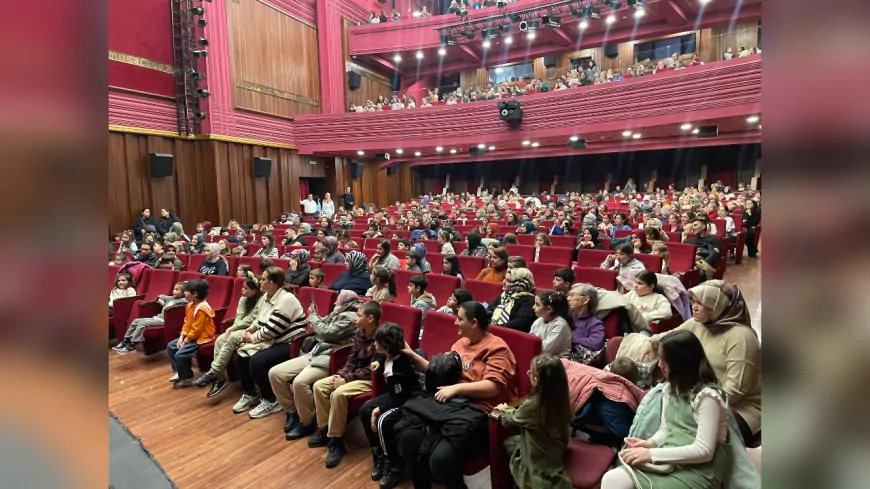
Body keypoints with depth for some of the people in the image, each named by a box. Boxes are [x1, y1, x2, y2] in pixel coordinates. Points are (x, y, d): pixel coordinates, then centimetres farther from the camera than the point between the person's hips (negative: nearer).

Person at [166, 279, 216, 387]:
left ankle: (187, 378, 0)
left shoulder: (201, 309, -26)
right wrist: (181, 337, 1)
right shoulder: (190, 305, 6)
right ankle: (177, 372, 18)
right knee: (170, 346, 12)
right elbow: (186, 323, 11)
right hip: (190, 335, 11)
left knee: (180, 354, -20)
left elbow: (196, 330, -24)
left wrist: (185, 341, -16)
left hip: (202, 337, -11)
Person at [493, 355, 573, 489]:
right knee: (510, 442, 17)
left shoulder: (532, 405, -29)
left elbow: (513, 418, -7)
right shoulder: (560, 400, -12)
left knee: (509, 442, 14)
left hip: (540, 462, -6)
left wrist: (504, 409, 11)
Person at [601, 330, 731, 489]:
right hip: (668, 462, 7)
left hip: (698, 472, -6)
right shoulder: (670, 389, 15)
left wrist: (652, 454, -18)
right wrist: (650, 443, -4)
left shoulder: (707, 396, -11)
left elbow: (703, 451, -16)